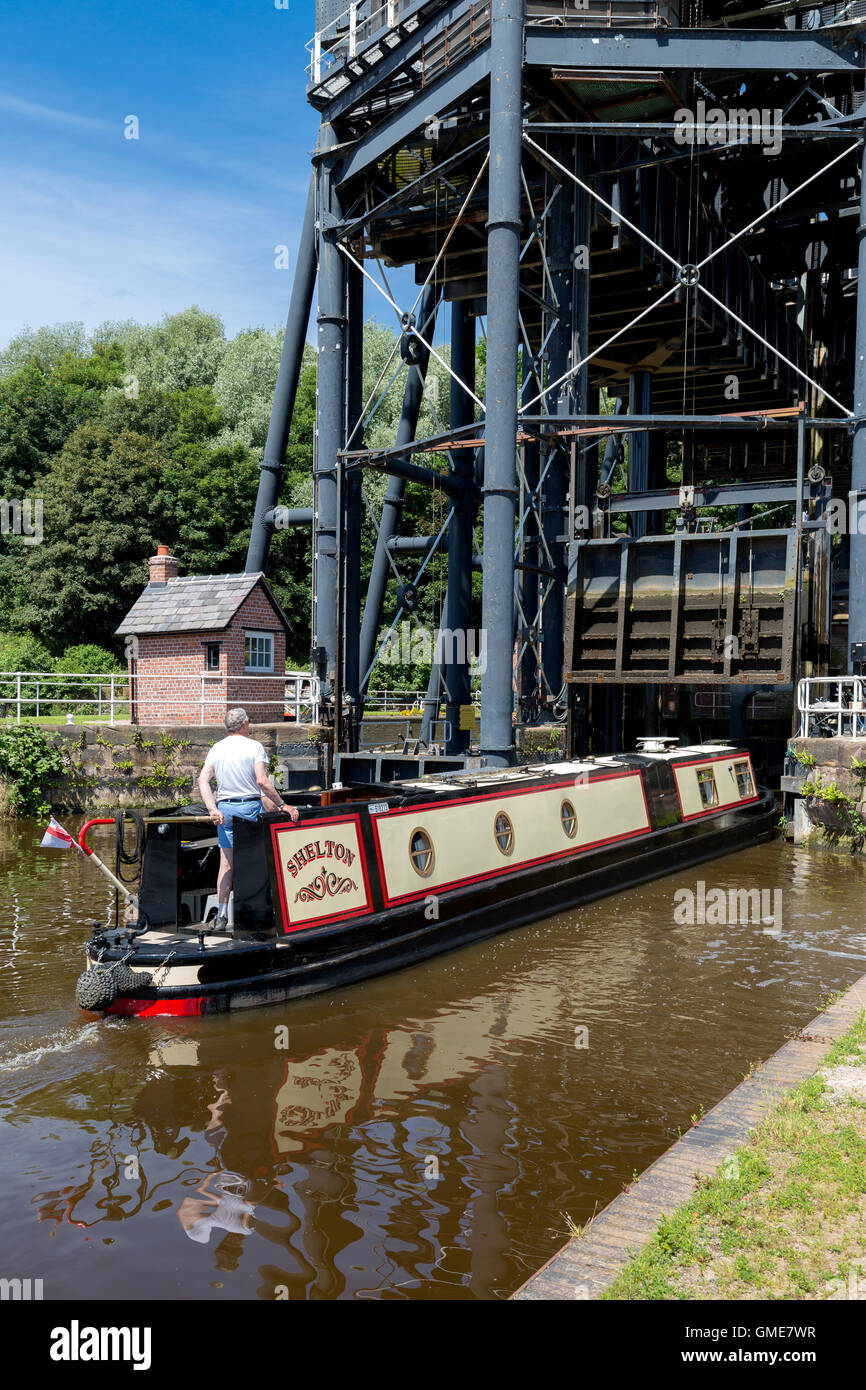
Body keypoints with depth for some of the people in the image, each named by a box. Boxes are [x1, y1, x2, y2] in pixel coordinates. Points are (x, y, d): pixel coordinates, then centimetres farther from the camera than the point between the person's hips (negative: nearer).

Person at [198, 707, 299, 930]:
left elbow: (203, 780, -3)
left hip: (225, 808, 4)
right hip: (250, 806, -4)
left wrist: (213, 810, -7)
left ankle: (221, 914, 1)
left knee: (226, 863, 7)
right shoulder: (254, 747, -6)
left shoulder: (216, 749, 8)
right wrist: (282, 805, -13)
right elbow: (262, 781, -17)